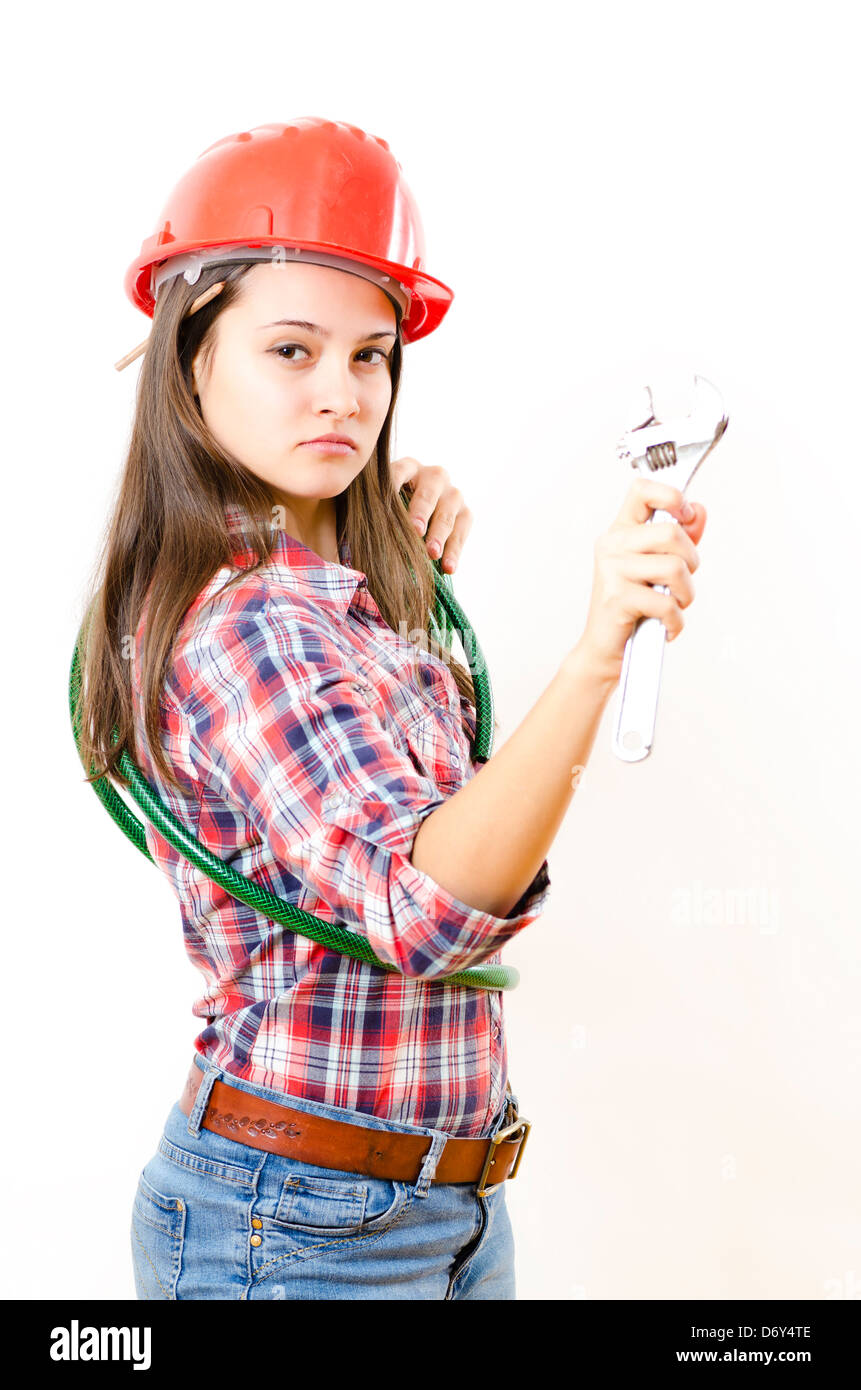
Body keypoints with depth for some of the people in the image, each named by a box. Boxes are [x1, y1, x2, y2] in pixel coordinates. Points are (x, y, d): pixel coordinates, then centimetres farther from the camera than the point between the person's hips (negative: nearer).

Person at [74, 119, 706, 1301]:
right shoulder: (240, 624, -22)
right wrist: (597, 653, -46)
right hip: (298, 1220, -9)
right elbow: (421, 905, -33)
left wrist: (419, 558, 11)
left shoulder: (338, 593, 7)